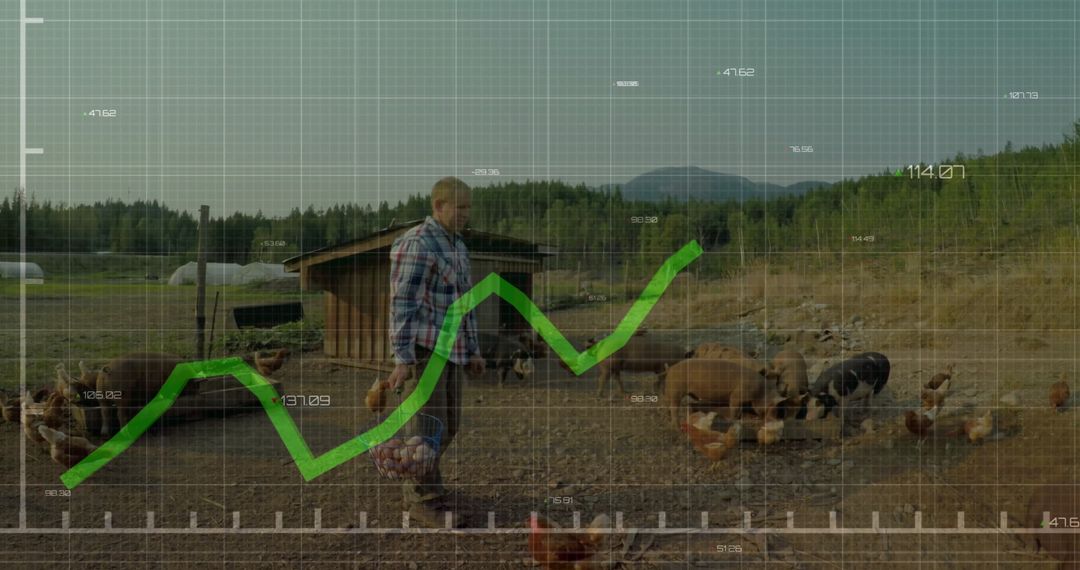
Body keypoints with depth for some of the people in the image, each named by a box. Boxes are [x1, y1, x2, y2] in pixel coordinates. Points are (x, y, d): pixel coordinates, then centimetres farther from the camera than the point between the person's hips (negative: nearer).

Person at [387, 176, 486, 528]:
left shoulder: (455, 247, 15)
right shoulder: (415, 245, -15)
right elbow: (402, 305, -18)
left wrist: (472, 351, 18)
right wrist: (402, 360, -22)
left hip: (447, 348, 9)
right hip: (421, 347, -9)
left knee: (446, 424, 10)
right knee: (428, 426, -6)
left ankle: (415, 490, 23)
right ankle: (426, 502, 4)